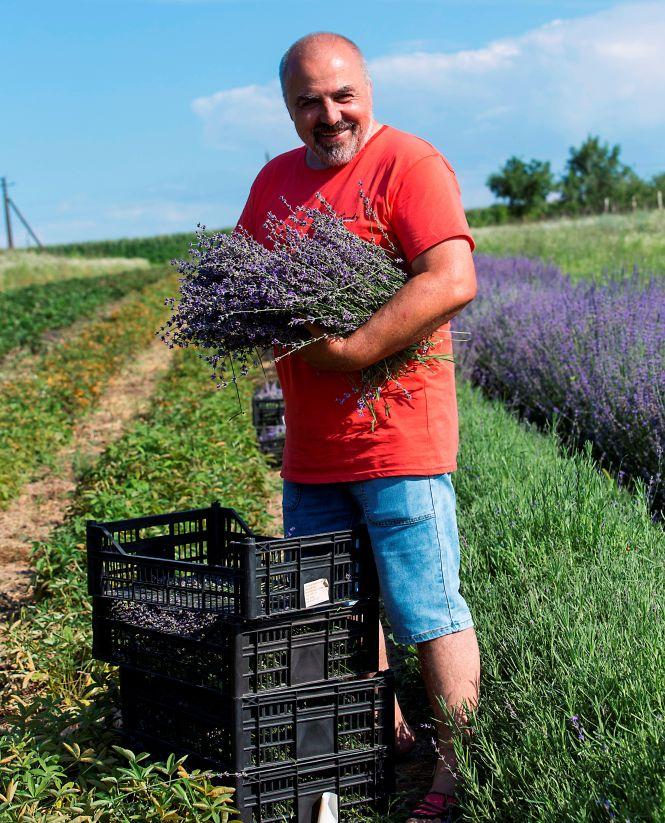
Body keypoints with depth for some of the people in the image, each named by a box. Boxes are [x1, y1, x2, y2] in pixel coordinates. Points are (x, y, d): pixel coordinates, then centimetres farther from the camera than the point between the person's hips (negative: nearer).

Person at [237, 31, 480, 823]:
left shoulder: (408, 163, -8)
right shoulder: (275, 179, 14)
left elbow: (452, 281, -21)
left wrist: (348, 351, -22)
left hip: (398, 439, -7)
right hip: (310, 448, 8)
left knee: (430, 614, -2)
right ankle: (383, 736, 34)